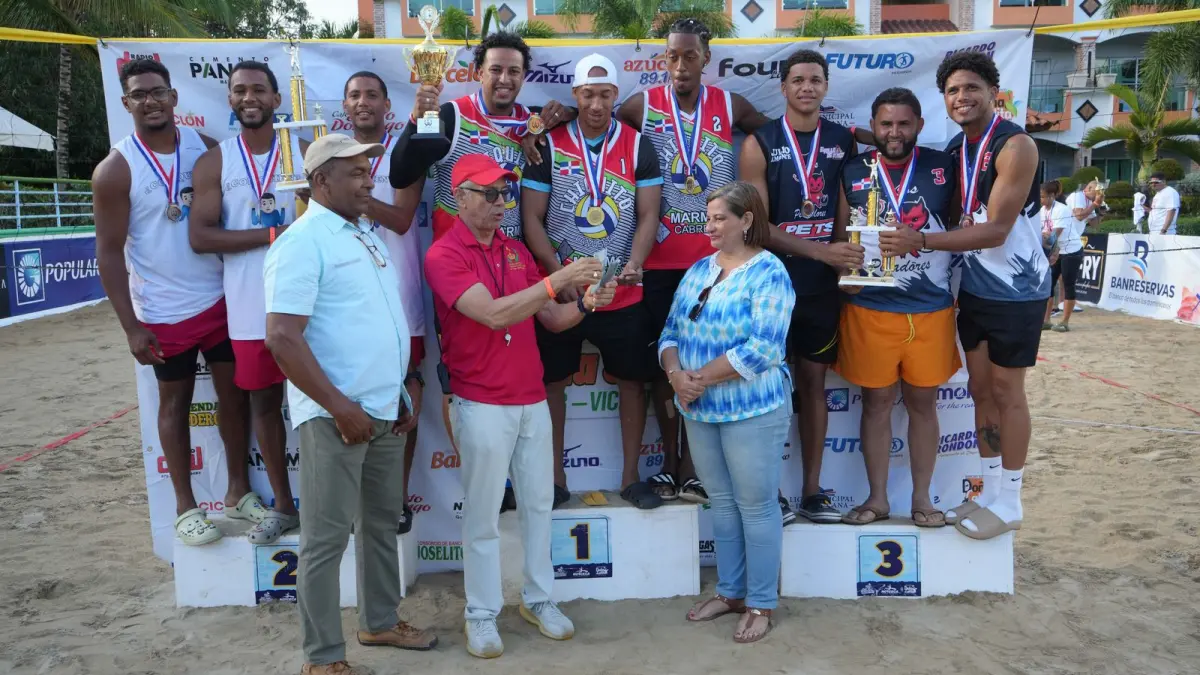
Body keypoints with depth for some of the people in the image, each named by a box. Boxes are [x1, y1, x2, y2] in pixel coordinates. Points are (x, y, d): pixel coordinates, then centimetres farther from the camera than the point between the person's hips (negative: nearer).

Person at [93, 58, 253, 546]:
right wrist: (131, 327, -13)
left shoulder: (206, 148, -1)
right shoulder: (115, 170, -10)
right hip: (165, 314, -3)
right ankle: (185, 505, 22)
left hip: (221, 298, 3)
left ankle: (238, 489, 25)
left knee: (234, 393, 9)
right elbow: (110, 253, -9)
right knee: (175, 403, 10)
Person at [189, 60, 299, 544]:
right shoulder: (214, 162, 4)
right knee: (264, 402, 9)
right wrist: (273, 235, -14)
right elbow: (200, 237, -6)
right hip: (250, 308, 1)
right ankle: (283, 504, 24)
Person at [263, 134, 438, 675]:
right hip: (337, 416, -8)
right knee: (327, 539, 2)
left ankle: (381, 622, 34)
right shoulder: (303, 241, -13)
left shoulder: (367, 236, 14)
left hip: (384, 411, 8)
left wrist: (399, 395, 14)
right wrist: (340, 407, -19)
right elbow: (282, 338, -20)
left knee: (382, 524, 18)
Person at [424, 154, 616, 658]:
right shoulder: (443, 256, -11)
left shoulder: (517, 251, 10)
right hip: (482, 404, -6)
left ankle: (538, 599, 29)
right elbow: (494, 314, -25)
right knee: (483, 514, 5)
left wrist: (585, 304, -10)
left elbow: (550, 318, 10)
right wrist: (558, 279, -29)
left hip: (533, 399, 6)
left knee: (538, 503, 14)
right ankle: (482, 614, 19)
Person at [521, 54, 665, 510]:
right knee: (551, 380, 7)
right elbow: (532, 218, -3)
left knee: (632, 379, 6)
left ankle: (631, 477, 21)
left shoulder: (638, 146, 1)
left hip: (624, 292, 1)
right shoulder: (549, 145, -1)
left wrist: (634, 263, -19)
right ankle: (555, 478, 21)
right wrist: (558, 272, -15)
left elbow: (648, 214, -2)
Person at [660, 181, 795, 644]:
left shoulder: (769, 273, -11)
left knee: (756, 505, 4)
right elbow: (671, 332, 8)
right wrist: (676, 374, -12)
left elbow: (762, 349, -21)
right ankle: (729, 591, 31)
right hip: (699, 411, 7)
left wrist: (700, 377, -18)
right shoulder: (698, 270, 9)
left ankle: (761, 603, 20)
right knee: (721, 501, 17)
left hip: (753, 410, -6)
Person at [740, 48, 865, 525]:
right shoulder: (759, 144, -5)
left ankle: (812, 491, 19)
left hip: (822, 284, 3)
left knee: (814, 382, 9)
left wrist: (846, 256, -6)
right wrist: (821, 251, -18)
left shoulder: (843, 141, 7)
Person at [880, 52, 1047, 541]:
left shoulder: (1014, 146, -18)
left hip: (1015, 289, -7)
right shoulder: (955, 149, 6)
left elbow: (996, 230, -24)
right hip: (974, 287, 7)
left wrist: (919, 241, -28)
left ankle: (1009, 504, 15)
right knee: (980, 387, 11)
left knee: (1005, 390, 1)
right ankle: (990, 493, 24)